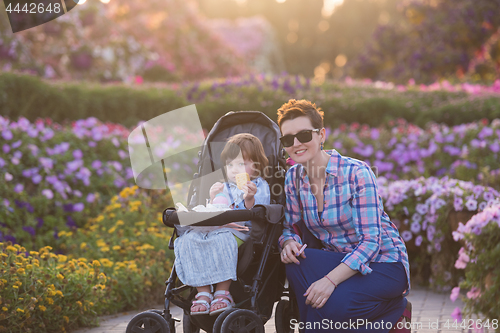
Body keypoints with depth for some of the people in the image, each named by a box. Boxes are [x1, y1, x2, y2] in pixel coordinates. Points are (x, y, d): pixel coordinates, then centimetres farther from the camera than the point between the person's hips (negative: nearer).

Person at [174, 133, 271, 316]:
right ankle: (203, 293, -30)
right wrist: (213, 198, 4)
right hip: (212, 228, 5)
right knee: (189, 239, -27)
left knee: (222, 239, -40)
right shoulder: (223, 188, 29)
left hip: (239, 231, -5)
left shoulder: (259, 186, 13)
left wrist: (250, 199, -22)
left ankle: (222, 293, -33)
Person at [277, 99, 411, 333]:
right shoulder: (293, 177, -1)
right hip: (339, 260, 6)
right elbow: (291, 226, 7)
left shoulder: (356, 173, -19)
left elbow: (370, 241, -22)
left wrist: (331, 279, -34)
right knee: (295, 262, -24)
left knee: (334, 305, -32)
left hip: (383, 263, -6)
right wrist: (289, 242, -19)